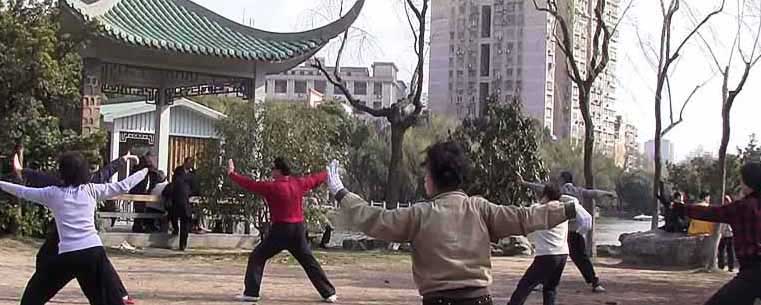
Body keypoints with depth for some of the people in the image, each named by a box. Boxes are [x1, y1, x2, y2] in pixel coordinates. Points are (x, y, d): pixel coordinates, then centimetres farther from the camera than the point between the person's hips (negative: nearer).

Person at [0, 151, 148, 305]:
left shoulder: (53, 193, 7)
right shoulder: (92, 190, 8)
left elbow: (23, 192, 18)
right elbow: (123, 186, 13)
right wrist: (144, 172, 26)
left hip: (67, 254, -1)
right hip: (94, 251, 1)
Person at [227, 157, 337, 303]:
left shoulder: (272, 187, -12)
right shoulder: (299, 183, 3)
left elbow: (250, 184, -6)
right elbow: (316, 178, 20)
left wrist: (232, 174, 6)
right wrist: (328, 173, 41)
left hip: (280, 230, -5)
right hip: (298, 230, 5)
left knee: (257, 258, 5)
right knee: (309, 262, 11)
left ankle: (251, 293, -1)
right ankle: (329, 293, 8)